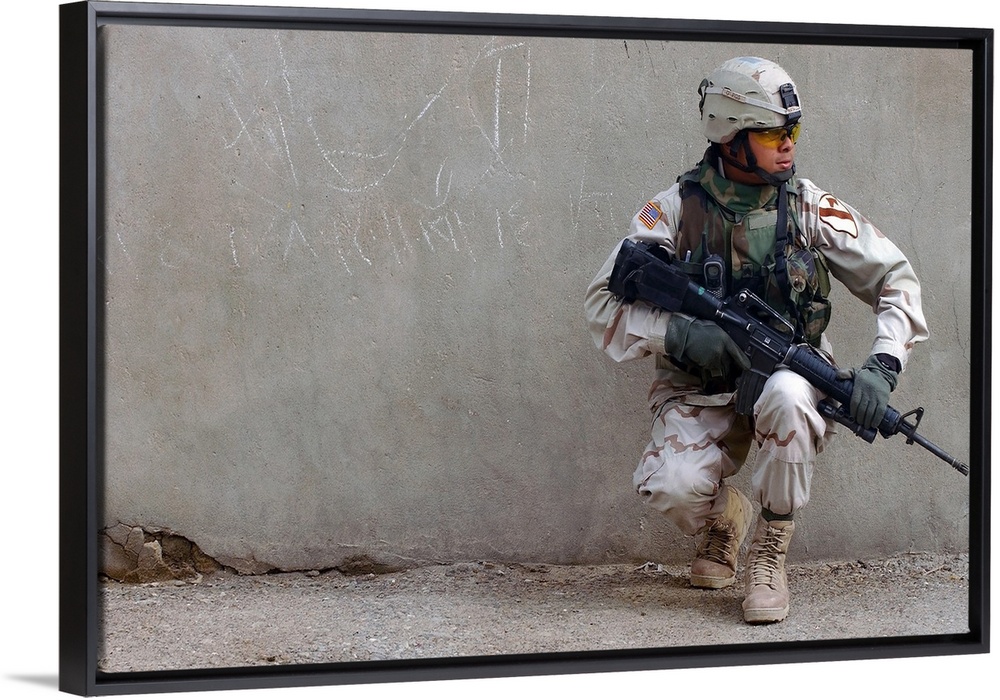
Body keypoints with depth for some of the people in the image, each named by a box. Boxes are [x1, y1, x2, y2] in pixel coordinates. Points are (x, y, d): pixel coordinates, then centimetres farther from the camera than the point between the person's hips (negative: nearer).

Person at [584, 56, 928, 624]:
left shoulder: (812, 209, -2)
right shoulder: (678, 209, -5)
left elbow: (897, 280, 1)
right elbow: (604, 304, -5)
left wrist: (883, 366, -14)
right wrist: (677, 334, -23)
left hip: (788, 380, 0)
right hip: (700, 392, 0)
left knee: (785, 394, -37)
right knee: (672, 486, -29)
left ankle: (771, 552, -14)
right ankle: (726, 518, 11)